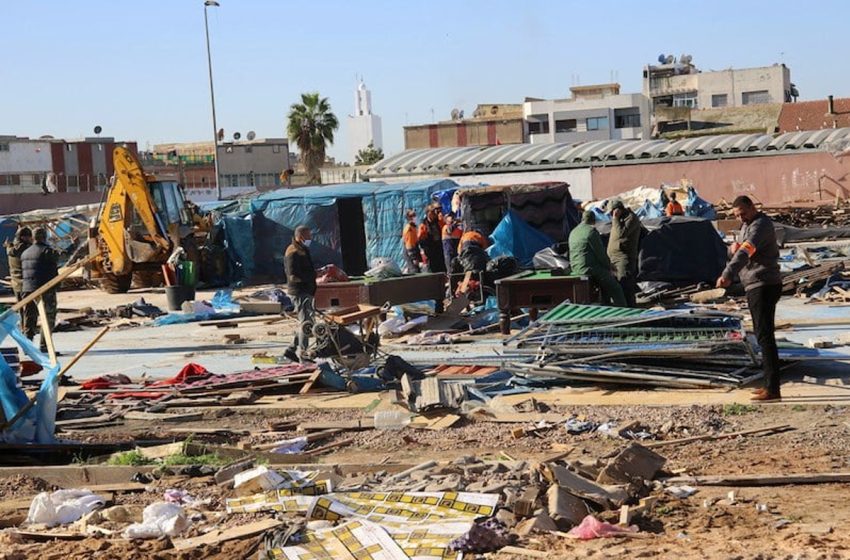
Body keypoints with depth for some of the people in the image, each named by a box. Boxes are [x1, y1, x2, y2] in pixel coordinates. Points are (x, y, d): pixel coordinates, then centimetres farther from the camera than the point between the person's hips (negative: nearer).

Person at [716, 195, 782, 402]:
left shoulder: (761, 225, -15)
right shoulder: (748, 225, 18)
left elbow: (746, 252, -31)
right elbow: (740, 250, 19)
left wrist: (727, 275, -45)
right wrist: (734, 247, -7)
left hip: (764, 286, -11)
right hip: (756, 286, 11)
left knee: (765, 336, -14)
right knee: (763, 335, 15)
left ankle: (773, 389, -17)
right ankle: (770, 384, 22)